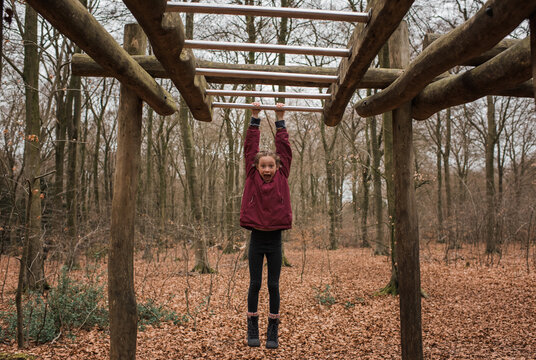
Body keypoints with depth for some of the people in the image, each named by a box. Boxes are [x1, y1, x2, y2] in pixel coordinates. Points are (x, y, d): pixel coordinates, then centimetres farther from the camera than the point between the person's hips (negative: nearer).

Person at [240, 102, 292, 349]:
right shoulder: (252, 178, 0)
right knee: (255, 284, 9)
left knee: (274, 285, 7)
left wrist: (280, 118, 4)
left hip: (275, 239, 0)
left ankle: (273, 331, 20)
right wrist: (255, 117, 1)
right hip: (257, 238, 0)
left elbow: (284, 148, 2)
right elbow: (250, 147, 0)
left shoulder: (282, 177, 1)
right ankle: (252, 329, 22)